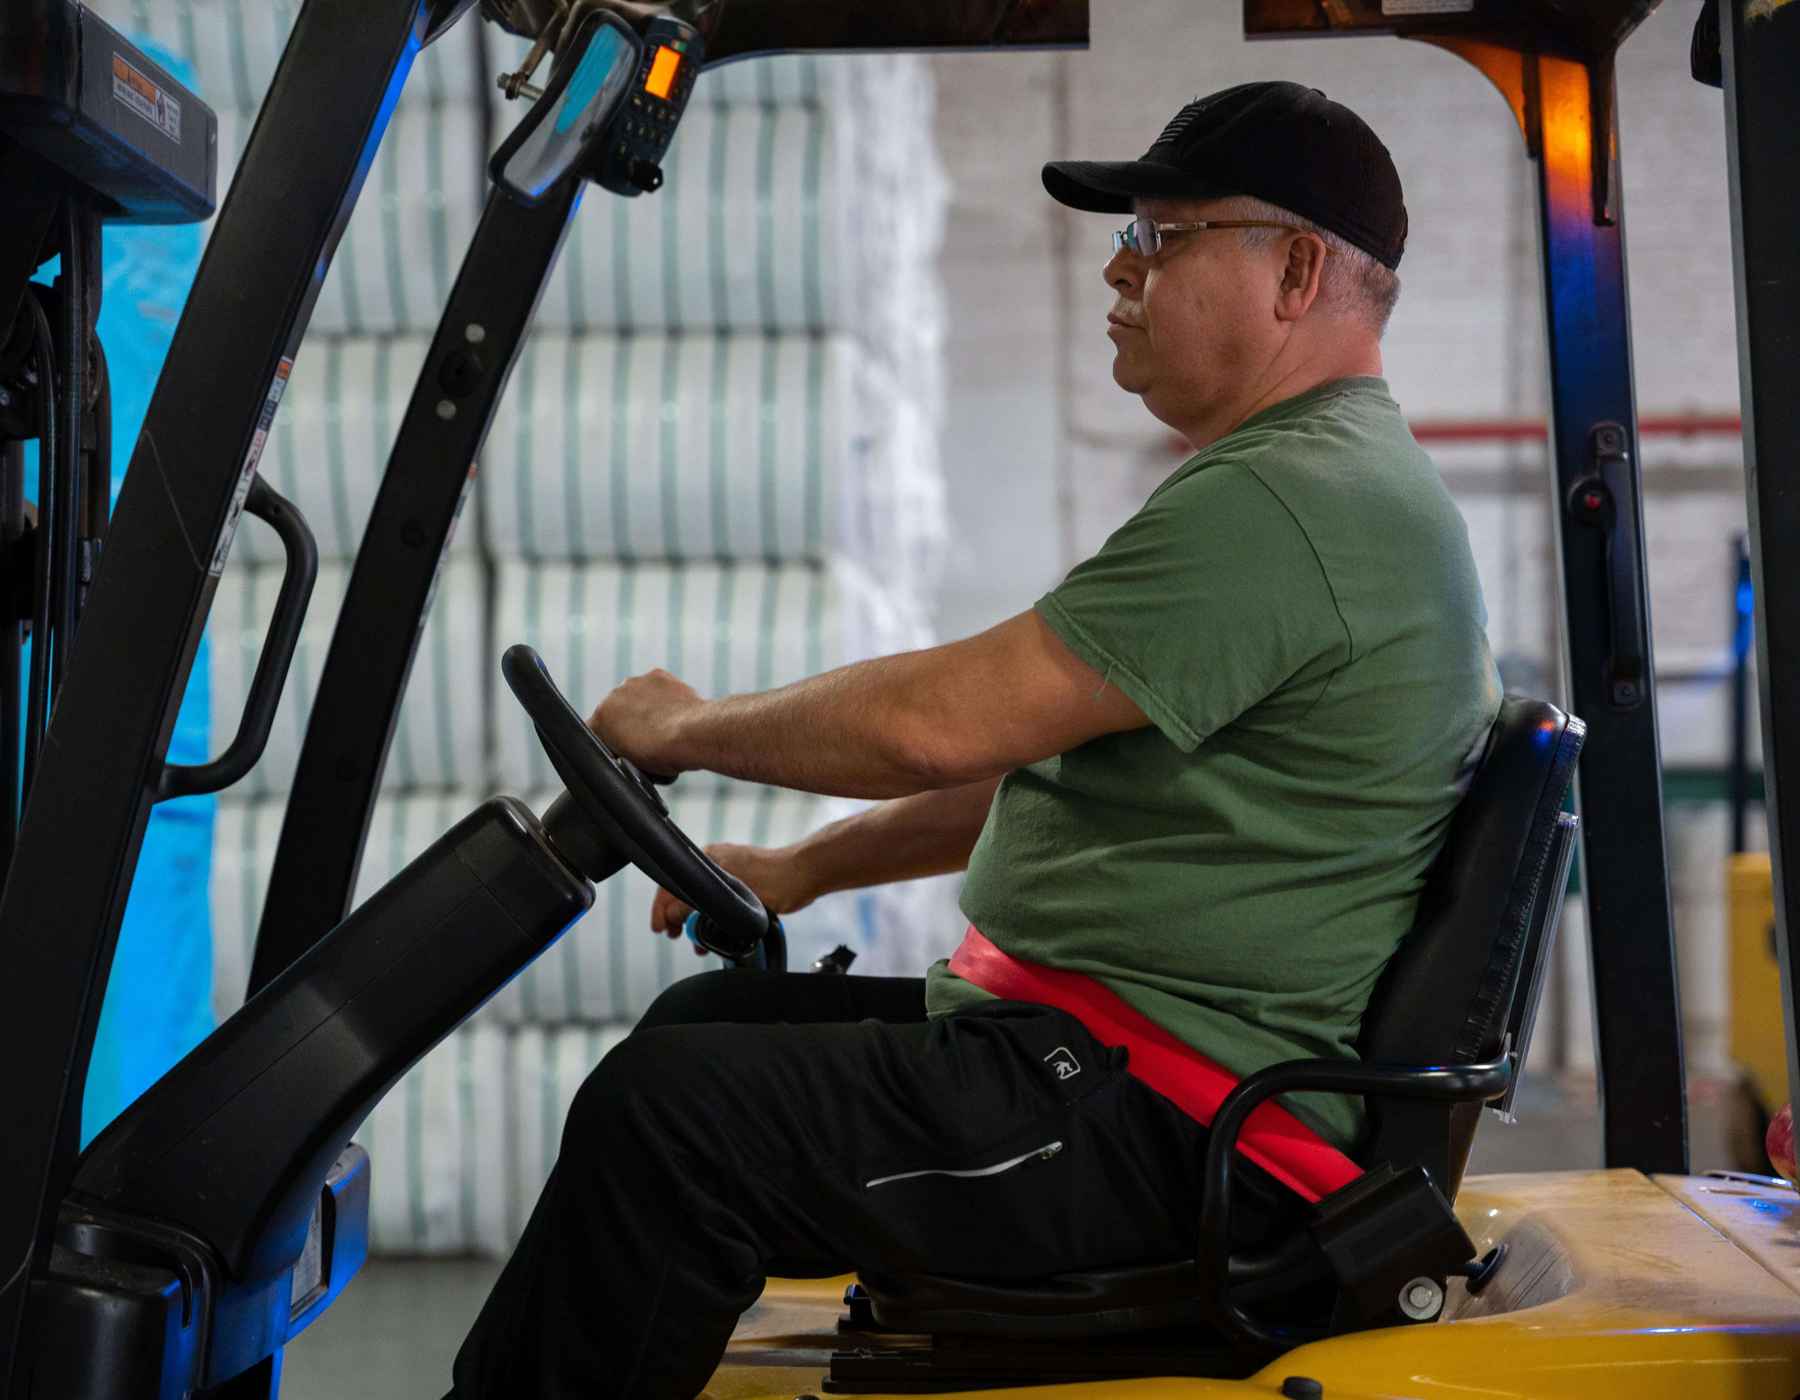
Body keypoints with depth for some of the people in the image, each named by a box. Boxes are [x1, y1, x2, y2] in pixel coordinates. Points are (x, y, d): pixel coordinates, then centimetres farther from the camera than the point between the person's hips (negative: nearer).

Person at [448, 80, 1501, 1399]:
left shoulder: (1288, 504, -19)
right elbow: (1037, 756, 23)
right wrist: (799, 869, 20)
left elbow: (944, 721, -23)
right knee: (711, 1017, 15)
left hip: (1171, 1124, -11)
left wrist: (693, 725, -6)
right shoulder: (1312, 479, 18)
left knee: (666, 1108, -18)